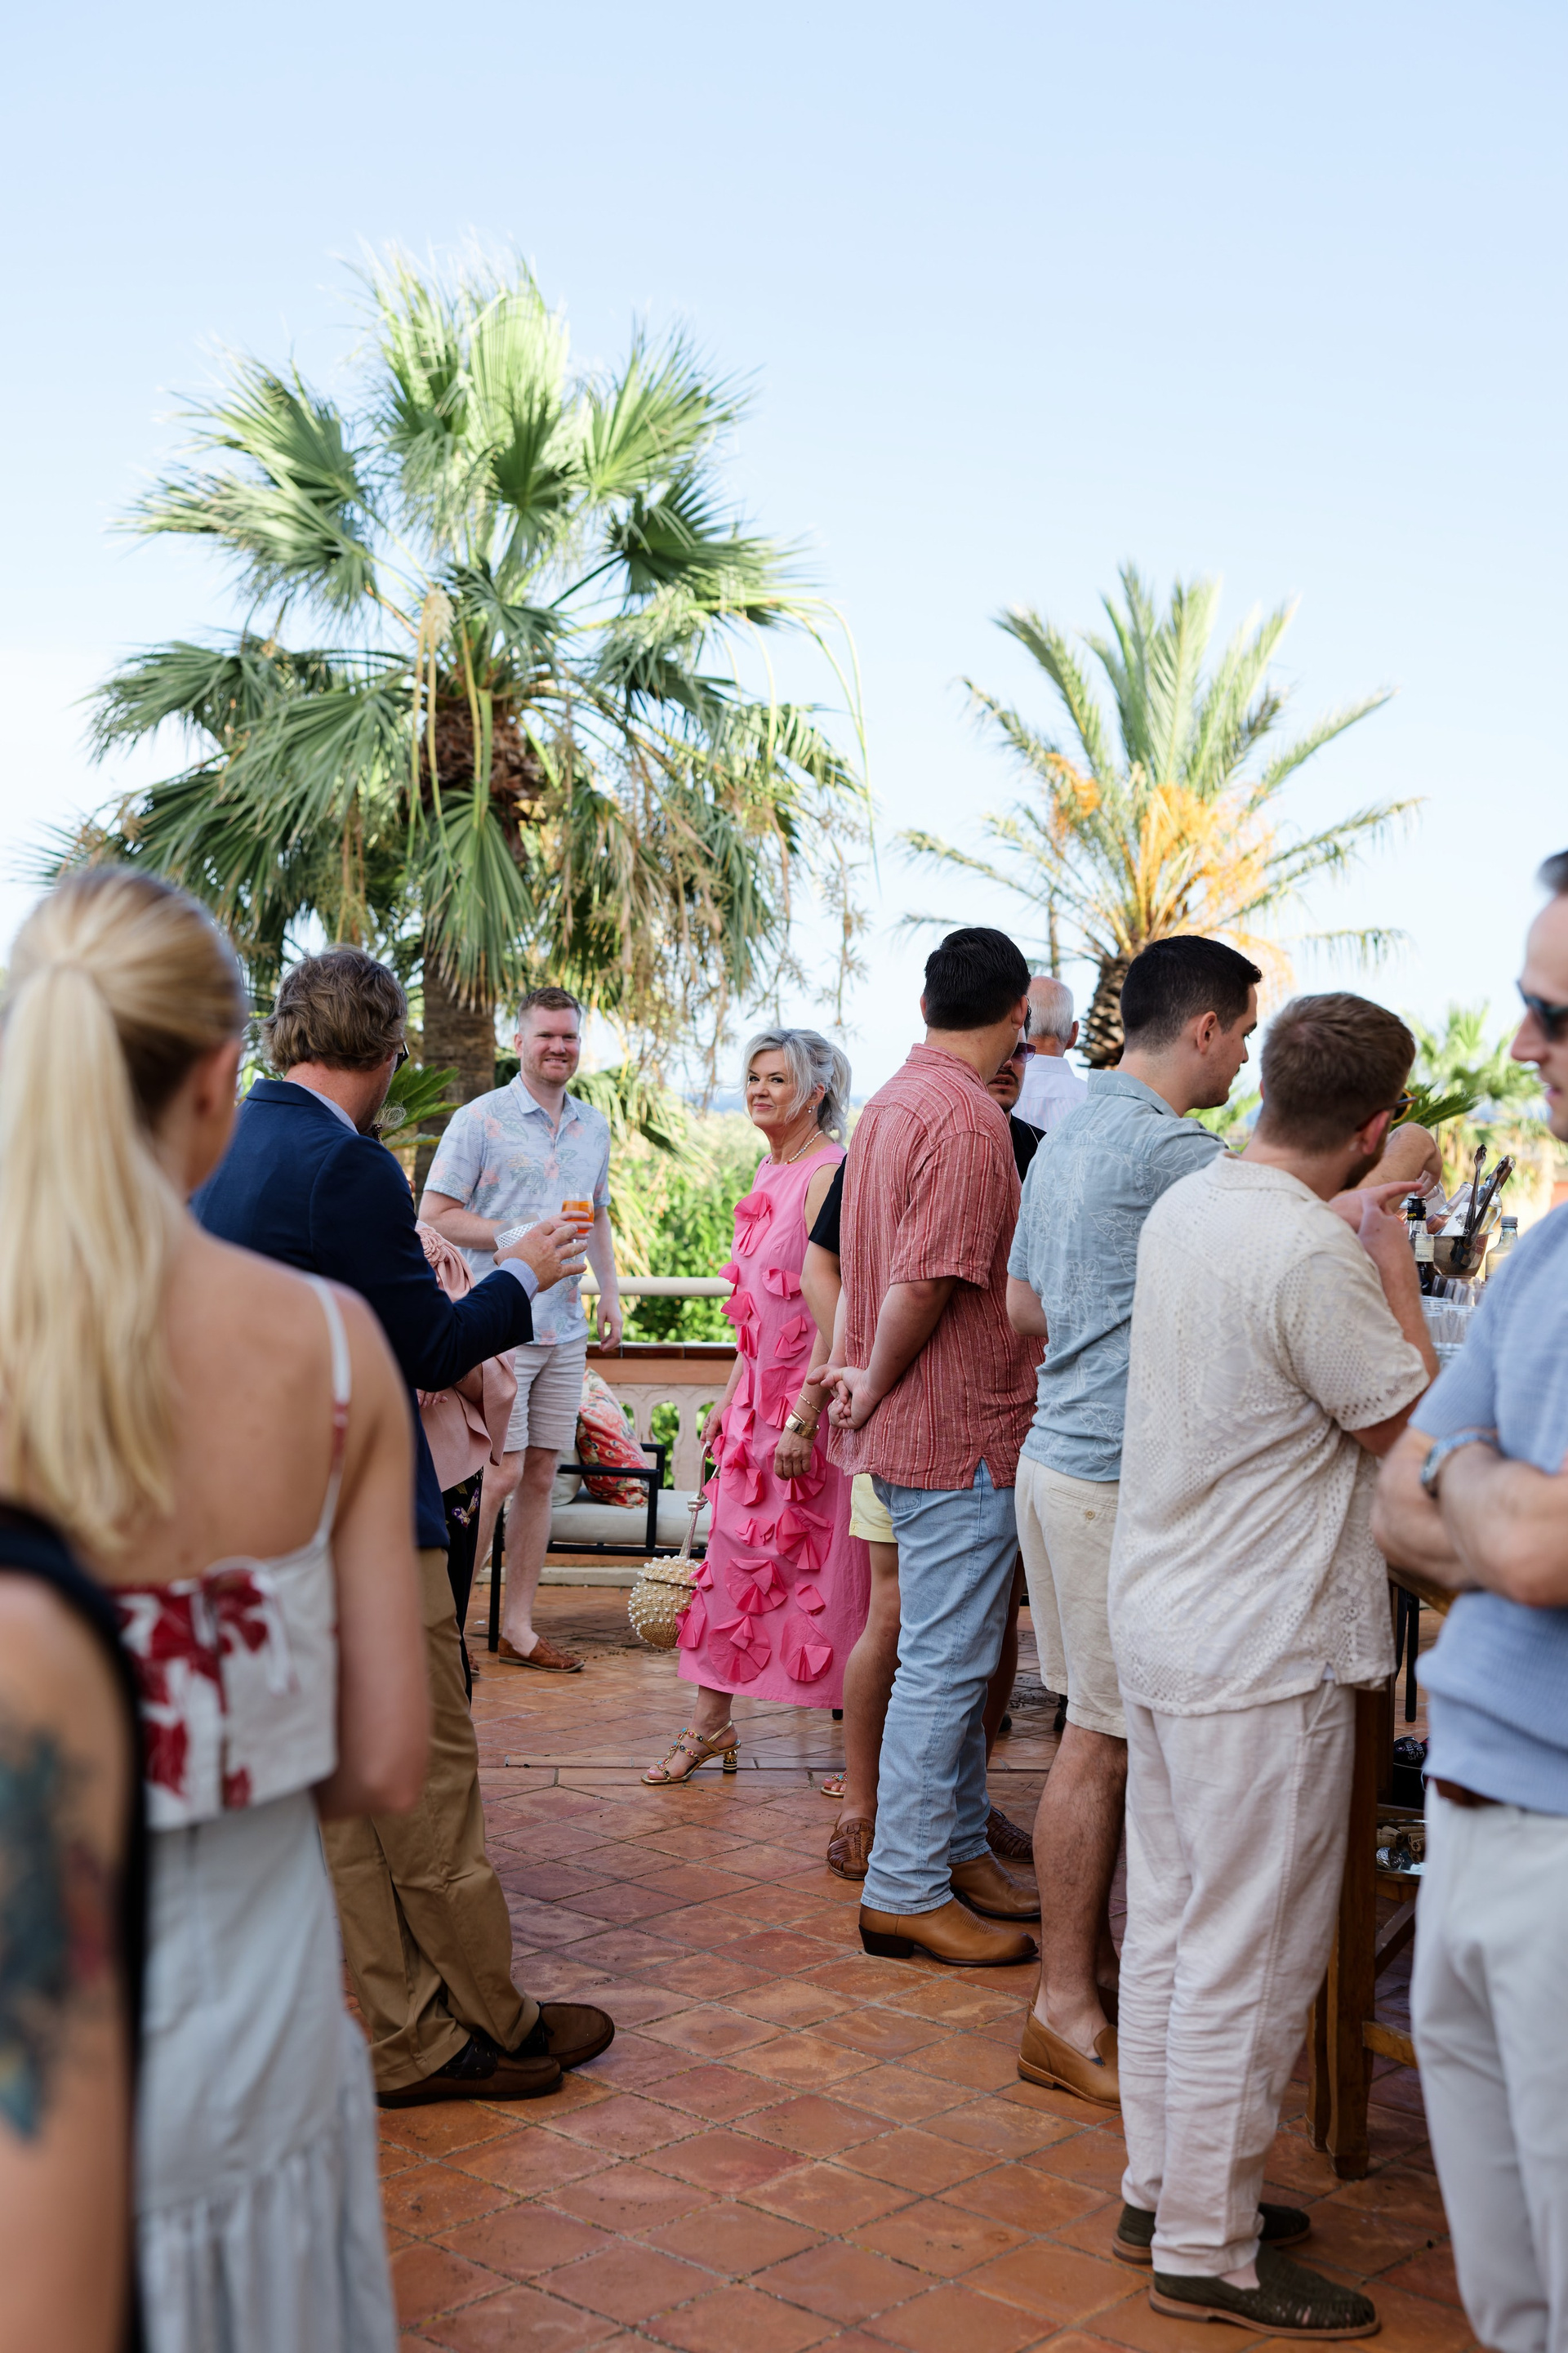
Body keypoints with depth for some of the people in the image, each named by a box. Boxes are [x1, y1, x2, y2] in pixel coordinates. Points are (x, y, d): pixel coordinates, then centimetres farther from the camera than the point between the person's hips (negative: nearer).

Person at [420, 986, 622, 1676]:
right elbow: (434, 1216, -8)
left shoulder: (594, 1126, 15)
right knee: (499, 1475, -8)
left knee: (540, 1477, 8)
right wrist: (521, 1238, -15)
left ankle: (518, 1627, 16)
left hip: (565, 1328, 6)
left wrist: (609, 1288, 13)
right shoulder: (479, 1120, -5)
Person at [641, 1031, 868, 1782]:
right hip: (759, 1397, 8)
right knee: (737, 1551, 11)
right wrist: (730, 1398, 17)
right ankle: (709, 1722, 22)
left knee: (824, 1567, 0)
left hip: (814, 1398, -8)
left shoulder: (830, 1173, -15)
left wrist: (803, 1418, -22)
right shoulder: (771, 1173, 12)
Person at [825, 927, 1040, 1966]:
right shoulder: (968, 1116, -19)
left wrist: (860, 1370, 12)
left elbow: (859, 1260, 16)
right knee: (945, 1664, -2)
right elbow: (929, 1280, -23)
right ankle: (905, 1895, 7)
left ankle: (959, 1850, 29)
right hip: (960, 1427, -10)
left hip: (912, 1421, 10)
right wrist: (876, 1380, -10)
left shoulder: (891, 1101, 12)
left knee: (956, 1656, 18)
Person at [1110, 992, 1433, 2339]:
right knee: (1248, 1960, 4)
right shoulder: (1313, 1253, -22)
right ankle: (1208, 2254, 16)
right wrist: (1393, 1261, -7)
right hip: (1263, 1649, -9)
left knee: (1169, 1926, 18)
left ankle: (1163, 2189, 32)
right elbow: (1413, 1428, -13)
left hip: (1163, 1619, 9)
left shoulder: (1185, 1207, 5)